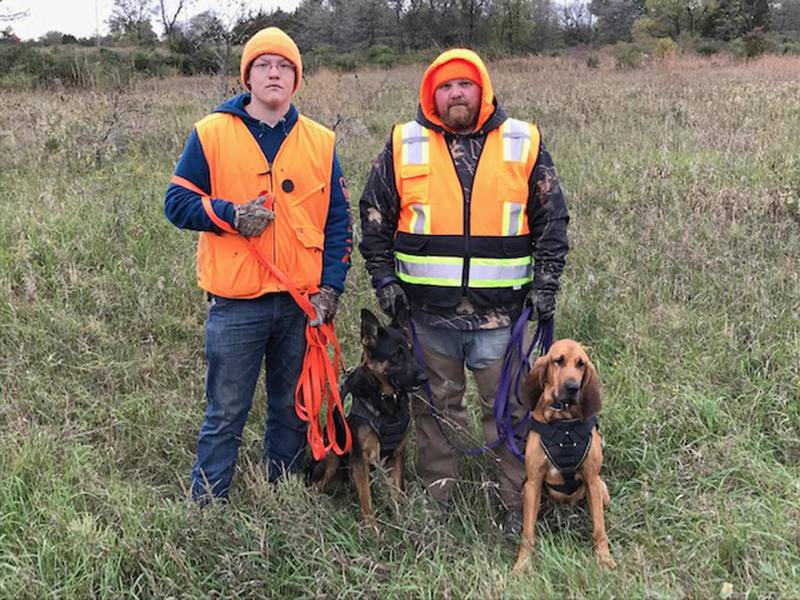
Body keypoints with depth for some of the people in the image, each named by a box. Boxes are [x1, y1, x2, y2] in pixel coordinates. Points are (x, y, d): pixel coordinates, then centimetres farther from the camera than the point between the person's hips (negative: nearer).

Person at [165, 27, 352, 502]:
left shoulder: (321, 141, 7)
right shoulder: (211, 133, 0)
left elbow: (338, 220, 9)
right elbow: (178, 202, 1)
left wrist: (331, 286, 0)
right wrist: (230, 214, -16)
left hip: (303, 301, 3)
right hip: (237, 303, -3)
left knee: (294, 408, 14)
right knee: (226, 414, 4)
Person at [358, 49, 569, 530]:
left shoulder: (524, 143, 4)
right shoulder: (404, 145, 4)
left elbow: (552, 218, 8)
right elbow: (375, 216, 10)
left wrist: (546, 282, 1)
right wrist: (384, 278, 2)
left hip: (500, 308, 0)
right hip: (428, 308, 1)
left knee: (509, 407, 6)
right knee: (436, 405, 12)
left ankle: (519, 504, 20)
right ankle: (437, 499, 27)